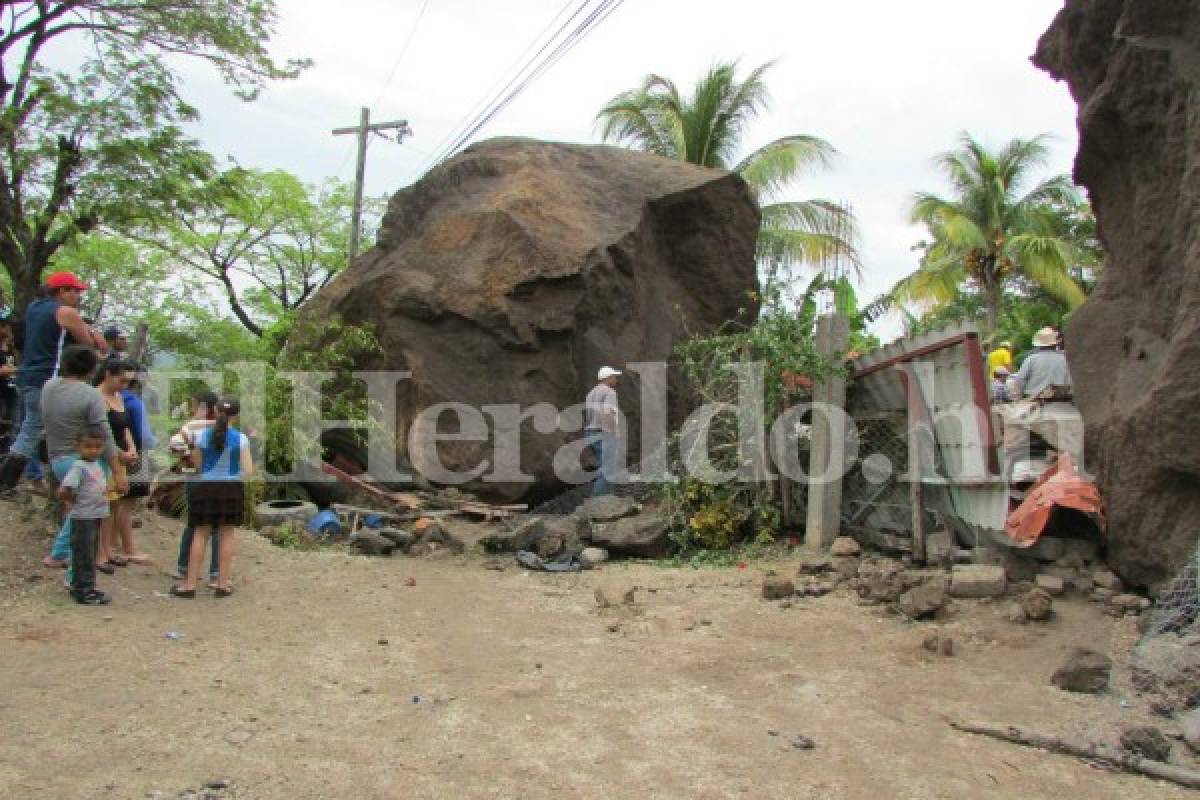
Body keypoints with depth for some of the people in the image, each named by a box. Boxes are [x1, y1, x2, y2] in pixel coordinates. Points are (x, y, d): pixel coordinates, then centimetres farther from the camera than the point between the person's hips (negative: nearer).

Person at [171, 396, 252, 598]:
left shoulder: (202, 435, -3)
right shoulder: (241, 439, -7)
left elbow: (197, 464, 4)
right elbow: (248, 471, -9)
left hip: (206, 487, 1)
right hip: (231, 489, -1)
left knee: (201, 534, 9)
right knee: (226, 534, 8)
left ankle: (190, 584, 11)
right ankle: (222, 584, 11)